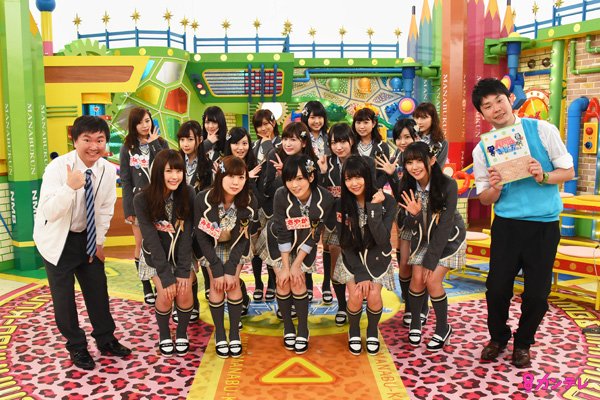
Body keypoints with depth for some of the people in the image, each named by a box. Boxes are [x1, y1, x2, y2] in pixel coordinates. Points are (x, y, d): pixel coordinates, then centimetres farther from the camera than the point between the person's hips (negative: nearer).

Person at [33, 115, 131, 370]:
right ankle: (76, 346, 23)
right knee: (63, 295, 2)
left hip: (87, 237, 4)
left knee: (98, 288, 10)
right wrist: (70, 187, -46)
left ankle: (106, 340, 28)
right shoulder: (58, 167, -26)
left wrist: (99, 241, 2)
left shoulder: (108, 170, -12)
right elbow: (49, 212, -32)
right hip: (57, 238, -4)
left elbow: (105, 210, 1)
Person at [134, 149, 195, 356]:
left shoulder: (188, 194, -18)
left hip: (182, 253, 1)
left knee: (185, 291, -17)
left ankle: (182, 333, 11)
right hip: (156, 255, -1)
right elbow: (151, 238, -21)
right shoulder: (142, 199, -22)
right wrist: (166, 276, -23)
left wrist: (183, 271, -21)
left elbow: (187, 233, -16)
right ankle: (164, 335, 10)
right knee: (166, 294, -19)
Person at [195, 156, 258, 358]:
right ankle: (219, 334, 4)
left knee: (233, 283, -12)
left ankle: (235, 334, 3)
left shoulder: (249, 201, -27)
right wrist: (217, 269, -21)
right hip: (212, 247, 0)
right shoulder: (203, 199, -30)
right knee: (217, 284, -13)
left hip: (236, 247, 1)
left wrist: (231, 268, -21)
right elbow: (202, 236, -20)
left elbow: (244, 237, -17)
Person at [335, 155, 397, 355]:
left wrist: (374, 208, -32)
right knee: (356, 296, -20)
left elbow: (383, 240, -24)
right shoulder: (341, 204, -15)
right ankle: (354, 331, 13)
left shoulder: (387, 201, -18)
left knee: (373, 295, -20)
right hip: (352, 257, 1)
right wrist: (360, 274, -17)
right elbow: (346, 243, -11)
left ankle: (373, 332, 12)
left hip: (377, 257, 0)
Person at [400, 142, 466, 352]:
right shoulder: (407, 187, -16)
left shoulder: (448, 185, -28)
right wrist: (413, 214, -36)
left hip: (448, 238, -3)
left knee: (432, 280, -13)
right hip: (423, 237, 3)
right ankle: (415, 323, 16)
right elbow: (410, 226, -12)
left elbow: (444, 226, -24)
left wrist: (431, 260, -21)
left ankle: (443, 328, 10)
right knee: (417, 278, -8)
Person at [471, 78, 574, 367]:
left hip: (544, 225, -1)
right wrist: (494, 187, -18)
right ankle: (497, 337, 30)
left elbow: (568, 171, 1)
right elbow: (485, 199, 5)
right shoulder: (482, 149, -1)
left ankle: (523, 343, 29)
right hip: (506, 224, 1)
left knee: (537, 292, 4)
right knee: (497, 287, 2)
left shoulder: (542, 130, -4)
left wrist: (543, 176, -19)